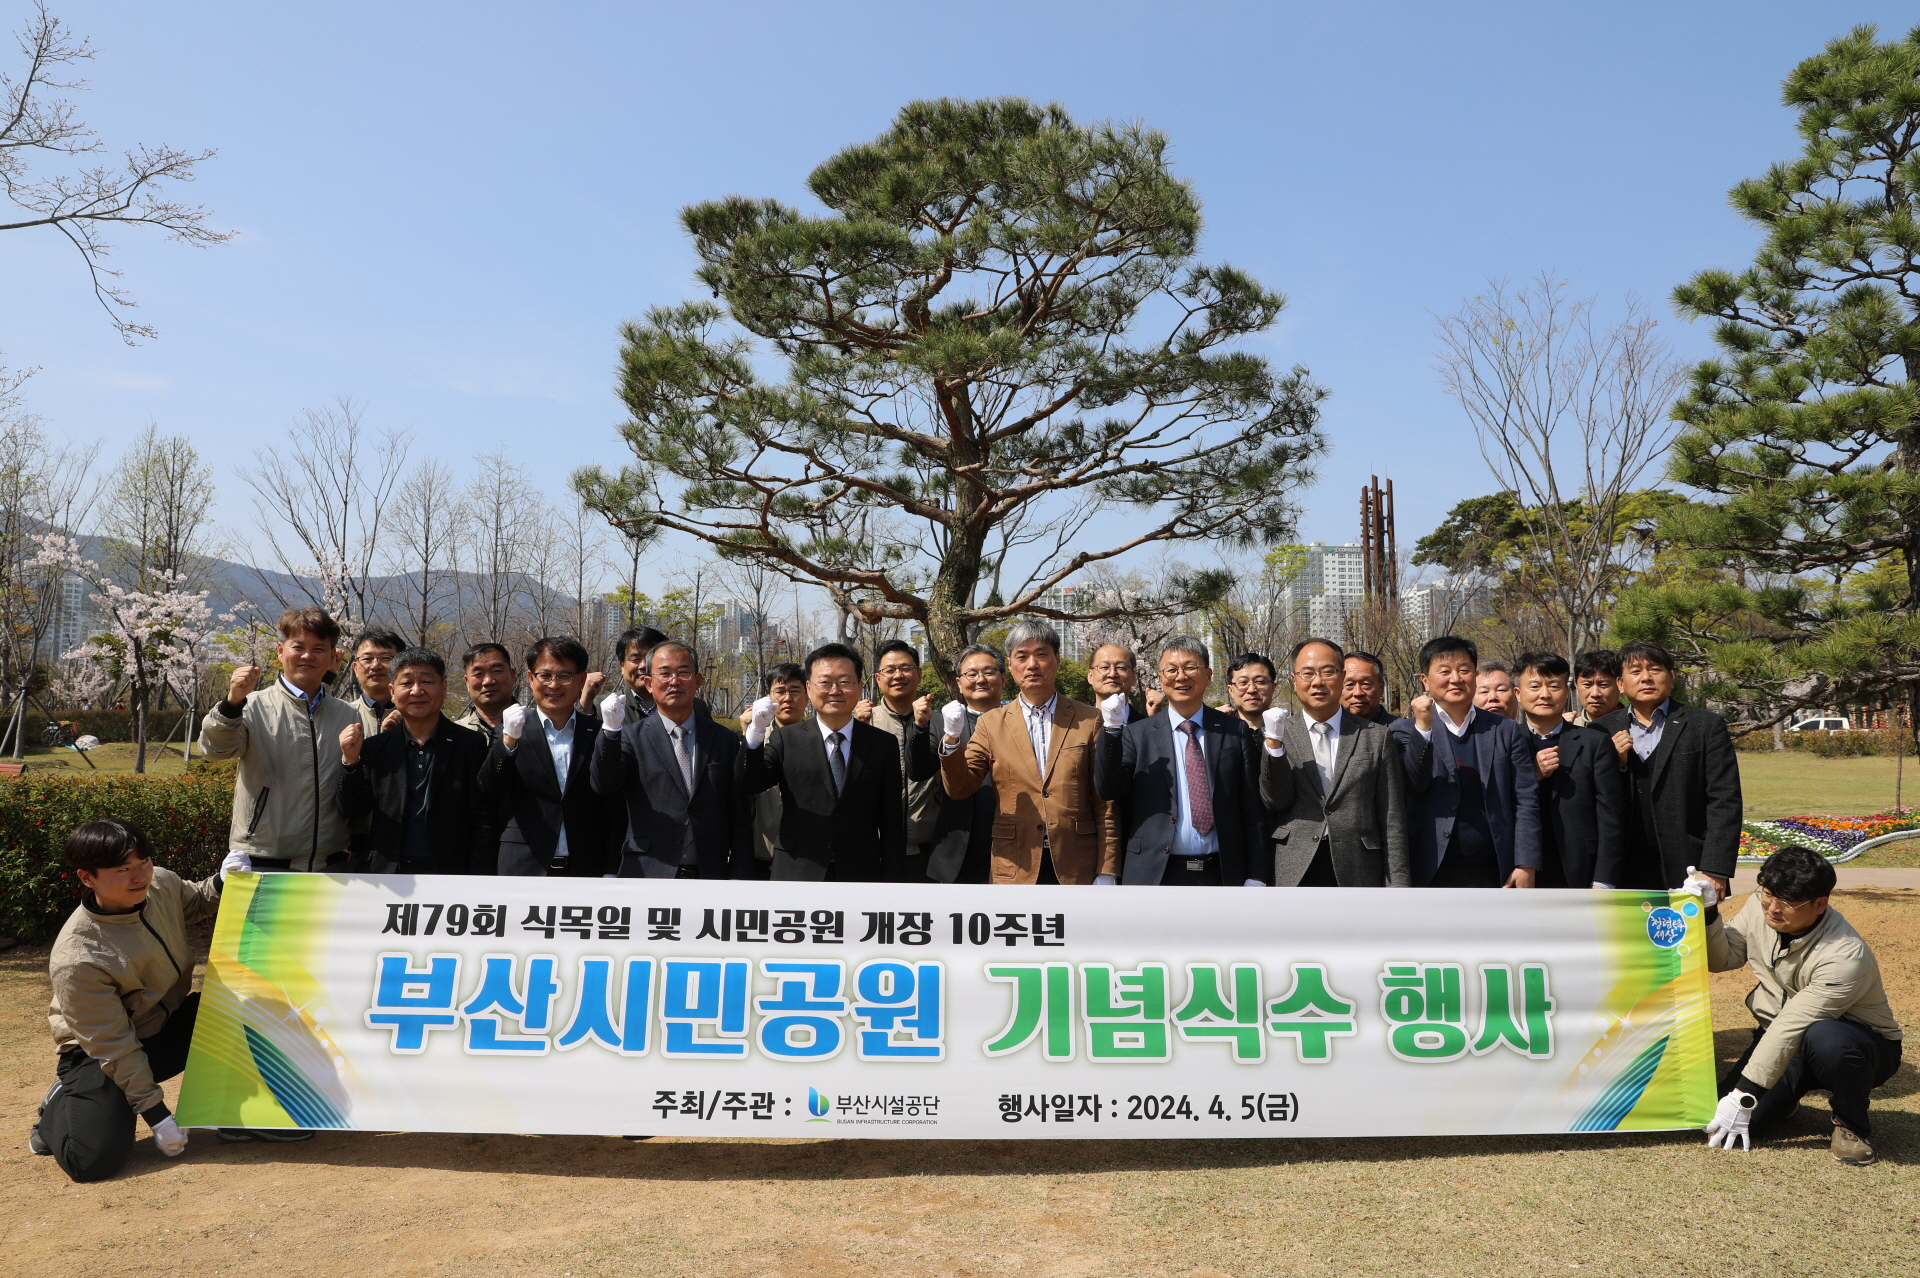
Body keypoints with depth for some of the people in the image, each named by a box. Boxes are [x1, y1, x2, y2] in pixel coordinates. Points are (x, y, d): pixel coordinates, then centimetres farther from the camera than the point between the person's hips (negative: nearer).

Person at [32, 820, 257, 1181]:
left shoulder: (162, 884, -13)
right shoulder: (77, 959, -31)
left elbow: (197, 903, 15)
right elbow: (114, 1047, -24)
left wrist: (223, 881, -8)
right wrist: (156, 1115, -20)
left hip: (169, 1024, 6)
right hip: (101, 1055, -6)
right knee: (94, 1160, -25)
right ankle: (59, 1108, 11)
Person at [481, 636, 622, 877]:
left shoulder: (600, 735, 8)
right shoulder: (512, 732, 6)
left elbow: (614, 813, 7)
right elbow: (489, 792, -8)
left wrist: (611, 873, 0)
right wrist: (508, 740, -23)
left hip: (586, 873, 1)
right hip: (525, 871, -1)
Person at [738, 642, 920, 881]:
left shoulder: (884, 745, 2)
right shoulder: (785, 739, 2)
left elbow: (892, 823, 2)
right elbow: (749, 785, -10)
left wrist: (890, 879, -1)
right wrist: (754, 736, -26)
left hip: (861, 876, 1)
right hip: (796, 875, 0)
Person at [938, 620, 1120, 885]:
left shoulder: (1088, 721, 3)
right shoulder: (991, 724, 6)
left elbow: (1105, 803, 2)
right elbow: (960, 788, 0)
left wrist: (1107, 871, -3)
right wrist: (951, 740, -17)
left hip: (1077, 868, 0)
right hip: (1016, 870, 1)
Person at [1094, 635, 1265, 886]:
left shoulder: (1234, 733, 5)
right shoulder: (1137, 734, 3)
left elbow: (1251, 810, 4)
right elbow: (1107, 790, -8)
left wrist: (1255, 877, -1)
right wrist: (1111, 728, -18)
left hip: (1223, 875, 1)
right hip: (1155, 876, -1)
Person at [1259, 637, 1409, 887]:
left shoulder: (1376, 738, 4)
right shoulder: (1281, 734, 5)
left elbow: (1392, 822, 4)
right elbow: (1276, 801, -7)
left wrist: (1397, 885, 0)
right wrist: (1273, 743, -19)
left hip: (1359, 877, 0)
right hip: (1294, 877, 0)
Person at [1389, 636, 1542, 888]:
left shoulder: (1506, 731, 8)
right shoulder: (1406, 732, 4)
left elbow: (1526, 801, 5)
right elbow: (1414, 785, -11)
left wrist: (1527, 865, -3)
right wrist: (1422, 728, -20)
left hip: (1493, 876, 2)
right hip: (1431, 876, -1)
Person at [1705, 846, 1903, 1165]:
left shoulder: (1845, 957, -31)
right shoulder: (1760, 908, -12)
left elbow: (1791, 1028, -31)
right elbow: (1721, 959, 1)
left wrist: (1743, 1095, -30)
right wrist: (1708, 912, -19)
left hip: (1861, 1046, -5)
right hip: (1784, 1042, 5)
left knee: (1825, 1038, -41)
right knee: (1723, 1127, -14)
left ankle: (1852, 1125, -10)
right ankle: (1787, 1097, 20)